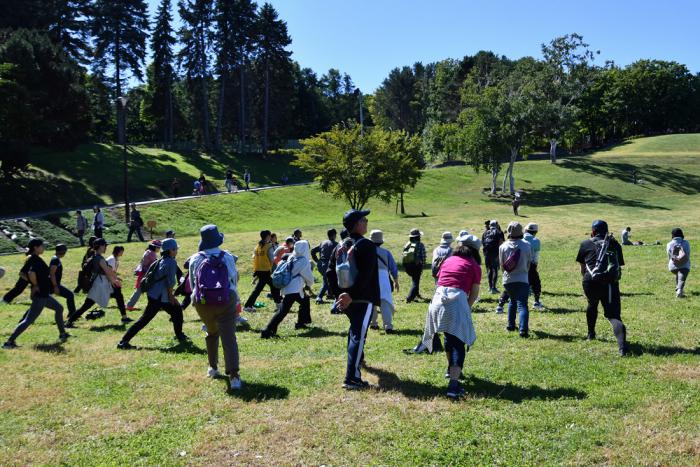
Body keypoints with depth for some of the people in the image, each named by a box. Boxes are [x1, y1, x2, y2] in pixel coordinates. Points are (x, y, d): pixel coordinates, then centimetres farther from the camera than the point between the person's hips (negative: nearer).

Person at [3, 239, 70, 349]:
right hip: (40, 295, -11)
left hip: (43, 294, 11)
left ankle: (62, 334, 31)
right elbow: (31, 273, -37)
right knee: (29, 320, -9)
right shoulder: (36, 259, -20)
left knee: (59, 308, 23)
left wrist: (35, 284, 10)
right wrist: (36, 285, -20)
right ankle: (9, 341, -7)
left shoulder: (31, 259, 9)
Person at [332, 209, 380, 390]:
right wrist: (351, 295, -25)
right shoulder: (366, 245, -14)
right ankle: (352, 378, -15)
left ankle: (357, 359, 50)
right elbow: (365, 275, -25)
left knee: (354, 330, 29)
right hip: (363, 299, -9)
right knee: (359, 335, -10)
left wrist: (338, 294, 17)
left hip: (346, 298, 9)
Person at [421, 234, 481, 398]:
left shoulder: (448, 260, 21)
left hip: (438, 298, 5)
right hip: (457, 300, -5)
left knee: (449, 335, 28)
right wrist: (467, 308, 23)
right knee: (458, 343, -3)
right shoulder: (474, 266, 9)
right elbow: (474, 293, 7)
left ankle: (451, 369, 44)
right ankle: (453, 384, -17)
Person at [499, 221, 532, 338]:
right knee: (522, 304, -7)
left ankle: (511, 325, 31)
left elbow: (502, 265, 5)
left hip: (508, 280, 2)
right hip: (522, 279, -2)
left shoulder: (503, 246, -3)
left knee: (513, 300, 25)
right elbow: (529, 263, 8)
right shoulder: (526, 245, -3)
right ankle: (523, 329, -22)